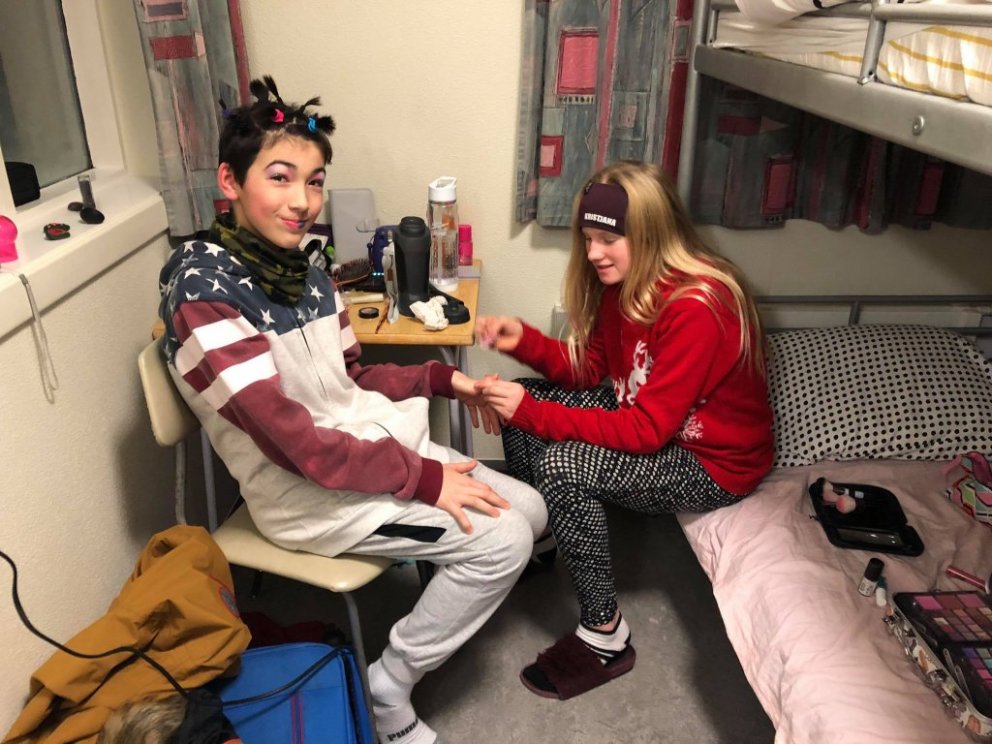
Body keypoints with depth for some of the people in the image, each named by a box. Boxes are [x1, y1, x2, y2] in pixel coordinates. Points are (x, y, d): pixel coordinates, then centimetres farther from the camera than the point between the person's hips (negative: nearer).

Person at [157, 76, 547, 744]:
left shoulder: (305, 272, 4)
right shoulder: (203, 290, -20)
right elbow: (294, 444, -24)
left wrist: (441, 378, -1)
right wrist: (423, 477, -22)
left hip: (370, 441, 8)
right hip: (305, 489, -8)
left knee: (529, 510, 3)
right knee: (501, 540, -14)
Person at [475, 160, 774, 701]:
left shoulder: (697, 307, -31)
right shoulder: (625, 281, -5)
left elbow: (647, 431, -31)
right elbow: (587, 368, 2)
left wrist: (532, 412, -32)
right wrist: (523, 341, -16)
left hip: (714, 462, -9)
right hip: (648, 416, 9)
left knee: (560, 465, -27)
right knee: (525, 396, 0)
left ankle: (604, 637, -9)